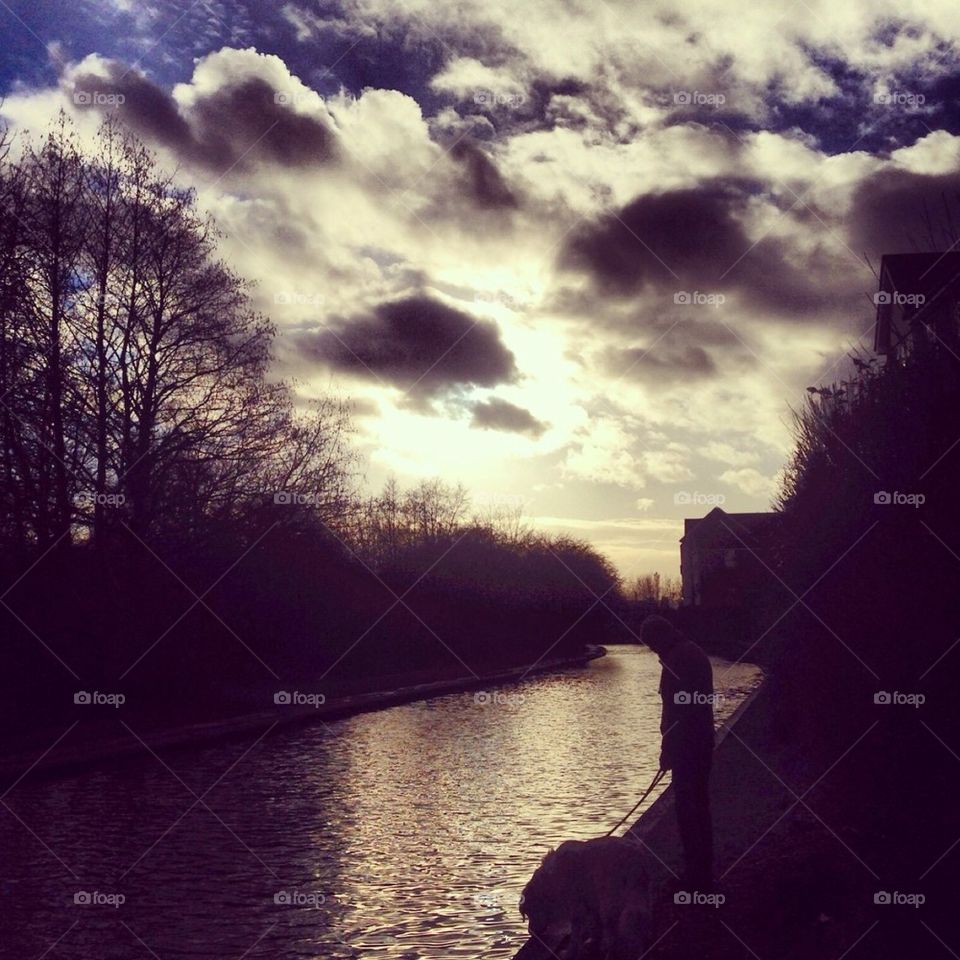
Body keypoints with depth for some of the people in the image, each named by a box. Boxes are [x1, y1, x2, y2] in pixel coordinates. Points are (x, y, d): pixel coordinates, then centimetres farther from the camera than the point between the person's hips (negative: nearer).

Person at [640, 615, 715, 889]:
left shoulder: (676, 660, -18)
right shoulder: (695, 653, 13)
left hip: (686, 746, -10)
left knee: (686, 808, -4)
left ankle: (696, 874, 1)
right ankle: (704, 871, 25)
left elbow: (675, 711, -22)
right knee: (700, 805, 16)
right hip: (703, 742, 10)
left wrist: (667, 751, -17)